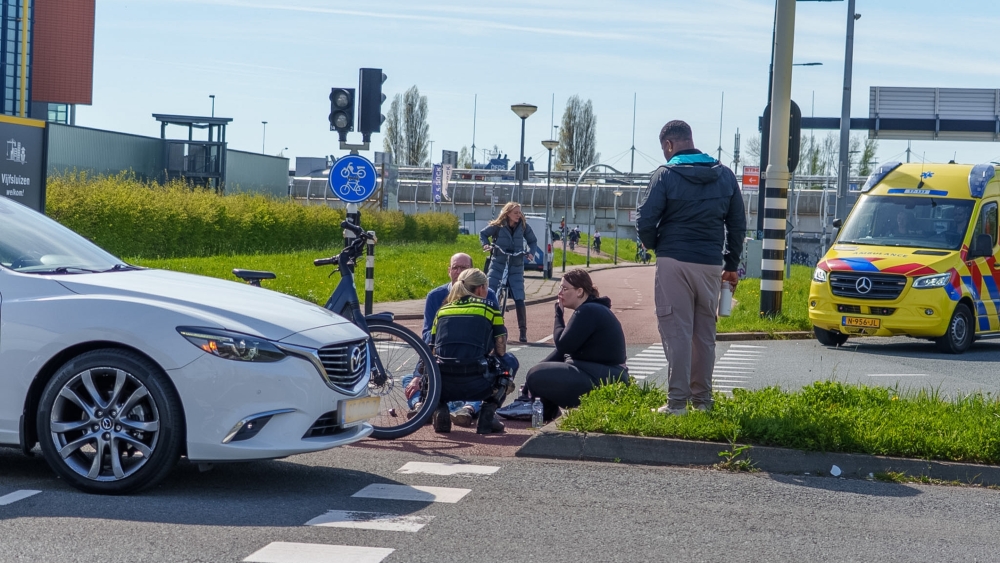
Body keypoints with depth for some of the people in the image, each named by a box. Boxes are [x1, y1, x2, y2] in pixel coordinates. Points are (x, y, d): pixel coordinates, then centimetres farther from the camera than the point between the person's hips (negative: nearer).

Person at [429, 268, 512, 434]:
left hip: (443, 387, 2)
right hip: (475, 387, -2)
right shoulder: (489, 310, 10)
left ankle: (439, 409, 8)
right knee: (505, 372, 30)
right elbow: (501, 351, 10)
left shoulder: (442, 310, 19)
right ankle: (487, 415, 9)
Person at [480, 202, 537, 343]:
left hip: (516, 267, 0)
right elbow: (483, 234, 7)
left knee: (519, 300, -7)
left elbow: (533, 240, 11)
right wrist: (486, 244, -11)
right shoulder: (498, 226, -6)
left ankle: (522, 331, -2)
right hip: (498, 265, 0)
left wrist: (531, 252, -5)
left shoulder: (523, 226, -2)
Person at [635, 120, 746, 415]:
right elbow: (737, 224, 11)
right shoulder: (725, 175, 8)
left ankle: (677, 400, -4)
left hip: (674, 261, -4)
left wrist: (655, 246, 10)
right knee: (705, 333, 12)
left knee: (677, 331, -2)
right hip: (711, 264, 5)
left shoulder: (666, 175, -8)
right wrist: (732, 265, 18)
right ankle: (702, 398, 17)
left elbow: (645, 221, -11)